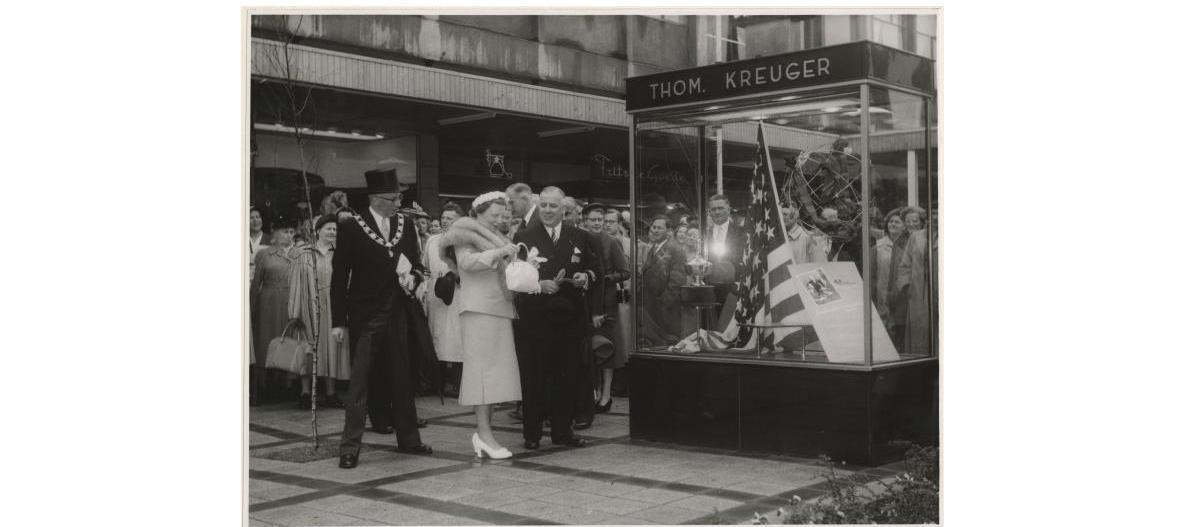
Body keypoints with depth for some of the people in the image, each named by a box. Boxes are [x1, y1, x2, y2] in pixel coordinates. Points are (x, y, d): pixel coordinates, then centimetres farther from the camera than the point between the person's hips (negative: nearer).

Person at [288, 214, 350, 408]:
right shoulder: (305, 256, 1)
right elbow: (296, 284, -1)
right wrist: (295, 313, -7)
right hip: (312, 307, -2)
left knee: (332, 348, 3)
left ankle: (331, 394, 7)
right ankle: (305, 392, 3)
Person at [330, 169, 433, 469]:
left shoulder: (405, 225, 5)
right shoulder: (351, 228, -8)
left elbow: (415, 263, 17)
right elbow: (339, 278, -7)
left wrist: (413, 276, -7)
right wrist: (338, 321, -10)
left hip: (398, 315, 5)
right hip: (365, 317, -5)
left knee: (402, 380, 14)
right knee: (359, 382, -2)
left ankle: (408, 439, 26)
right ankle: (350, 447, 4)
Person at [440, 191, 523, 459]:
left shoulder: (495, 237, 25)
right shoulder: (467, 234, 1)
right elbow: (467, 262, -16)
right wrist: (497, 253, -21)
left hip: (500, 308, 8)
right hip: (479, 307, -8)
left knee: (494, 370, 3)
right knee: (484, 366, -11)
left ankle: (483, 432, 5)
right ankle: (484, 433, -12)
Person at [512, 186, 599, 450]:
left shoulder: (579, 238, 10)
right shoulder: (524, 237, 1)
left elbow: (594, 267, 18)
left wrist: (586, 276, -4)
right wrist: (538, 284, -17)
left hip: (570, 317, 3)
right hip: (534, 317, -3)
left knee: (566, 375, 8)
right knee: (533, 376, 1)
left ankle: (562, 430, 19)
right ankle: (532, 433, 11)